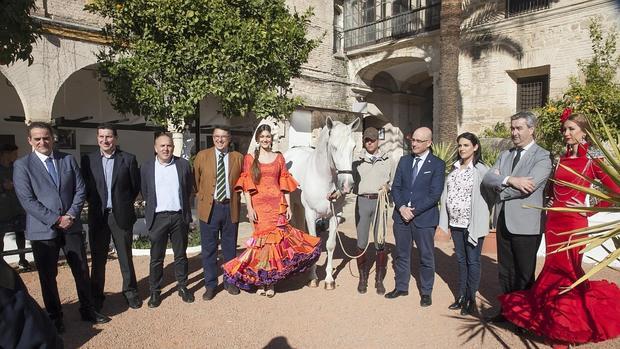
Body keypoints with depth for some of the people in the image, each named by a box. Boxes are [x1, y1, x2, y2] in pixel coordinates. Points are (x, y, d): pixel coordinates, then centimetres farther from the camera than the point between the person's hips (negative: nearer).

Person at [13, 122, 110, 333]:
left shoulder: (68, 160, 7)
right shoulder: (22, 165, -3)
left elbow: (80, 190, 4)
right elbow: (27, 200, -9)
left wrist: (71, 215, -9)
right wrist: (55, 220, -15)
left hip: (71, 226, 3)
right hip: (43, 229, -2)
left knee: (82, 271, 9)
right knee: (48, 276, 10)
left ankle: (87, 310, 25)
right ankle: (54, 317, 27)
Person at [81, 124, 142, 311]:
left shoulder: (128, 159, -2)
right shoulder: (88, 159, 2)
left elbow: (136, 186, 4)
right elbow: (84, 187, 9)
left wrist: (125, 204, 4)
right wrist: (95, 204, 4)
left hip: (121, 216, -1)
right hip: (97, 216, 1)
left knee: (126, 257, 9)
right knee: (98, 258, 11)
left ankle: (130, 291, 24)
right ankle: (96, 294, 27)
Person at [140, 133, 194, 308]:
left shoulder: (183, 164, 2)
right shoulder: (146, 167, 2)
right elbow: (144, 193, 9)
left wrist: (181, 205, 8)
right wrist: (154, 206, 7)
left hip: (179, 216, 1)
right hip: (158, 218, 0)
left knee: (181, 255, 12)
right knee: (156, 258, 7)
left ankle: (182, 287, 26)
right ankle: (155, 291, 20)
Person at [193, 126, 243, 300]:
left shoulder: (238, 157, 3)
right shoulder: (202, 156, 1)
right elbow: (196, 181, 9)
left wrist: (236, 197, 5)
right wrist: (202, 195, 4)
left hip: (231, 208, 1)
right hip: (209, 208, -1)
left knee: (230, 248, 13)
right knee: (209, 249, 6)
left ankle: (230, 282, 30)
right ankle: (210, 285, 21)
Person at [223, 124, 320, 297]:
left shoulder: (279, 158, 10)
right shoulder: (250, 158, 6)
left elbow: (284, 184, 9)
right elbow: (247, 186, 0)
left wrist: (288, 206, 4)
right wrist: (249, 208, -8)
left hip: (277, 204, 1)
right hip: (258, 205, -1)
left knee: (275, 239, 0)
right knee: (261, 239, 1)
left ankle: (271, 281, 13)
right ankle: (260, 280, 15)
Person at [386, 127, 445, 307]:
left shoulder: (437, 164, -5)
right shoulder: (404, 160, 8)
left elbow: (435, 194, -11)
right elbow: (395, 187, 5)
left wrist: (414, 211, -16)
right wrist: (401, 207, -11)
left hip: (424, 217, -4)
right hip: (401, 215, 4)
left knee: (426, 257, 8)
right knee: (401, 254, 15)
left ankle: (426, 292, 26)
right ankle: (401, 287, 31)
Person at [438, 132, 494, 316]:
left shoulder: (481, 170, -10)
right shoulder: (455, 168, 9)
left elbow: (490, 196, -8)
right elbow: (446, 194, 9)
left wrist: (480, 218, -6)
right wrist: (447, 220, 6)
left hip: (472, 224, -6)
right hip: (456, 223, 6)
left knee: (472, 261, 6)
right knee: (461, 259, 16)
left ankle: (471, 299, 19)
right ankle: (461, 295, 28)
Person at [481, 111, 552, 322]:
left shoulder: (542, 157, -7)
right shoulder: (505, 155, 12)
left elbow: (529, 185, -23)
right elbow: (487, 180, -2)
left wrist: (500, 187, -10)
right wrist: (509, 180, -20)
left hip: (526, 223, -6)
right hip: (503, 221, 6)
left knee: (524, 274, 9)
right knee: (505, 271, 16)